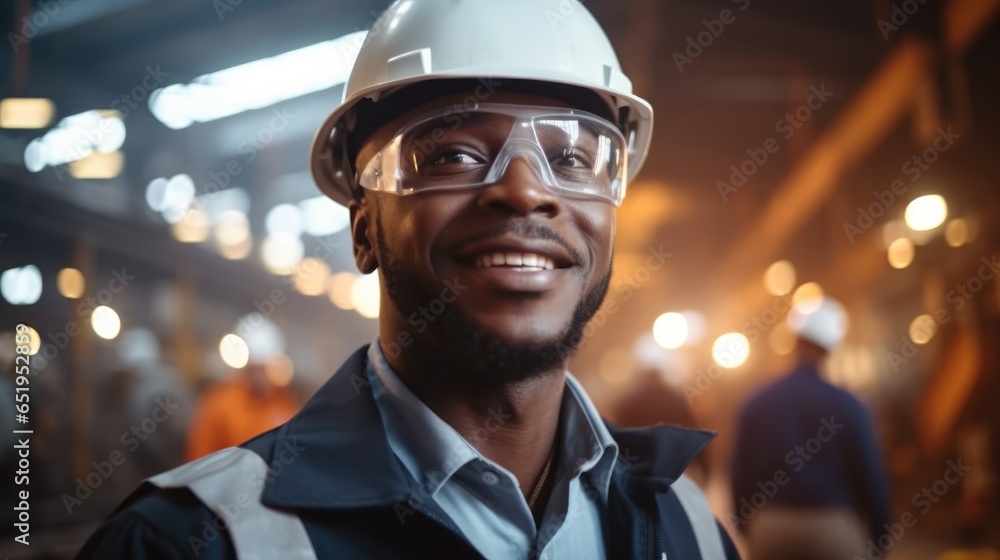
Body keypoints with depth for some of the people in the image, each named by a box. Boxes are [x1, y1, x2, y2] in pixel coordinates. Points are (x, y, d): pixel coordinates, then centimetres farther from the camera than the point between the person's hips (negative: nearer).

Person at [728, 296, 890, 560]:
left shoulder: (756, 405, 1)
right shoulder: (846, 406, -6)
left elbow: (741, 474, 3)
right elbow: (870, 473, -3)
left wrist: (748, 531, 14)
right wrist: (877, 537, 8)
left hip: (771, 527, 2)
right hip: (833, 527, -2)